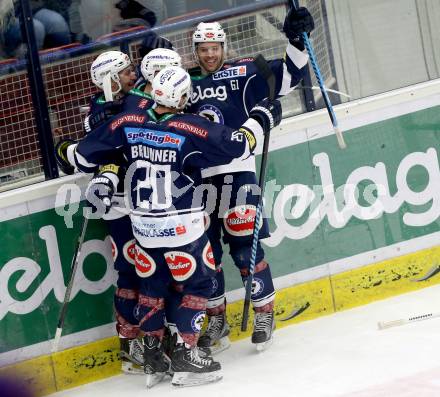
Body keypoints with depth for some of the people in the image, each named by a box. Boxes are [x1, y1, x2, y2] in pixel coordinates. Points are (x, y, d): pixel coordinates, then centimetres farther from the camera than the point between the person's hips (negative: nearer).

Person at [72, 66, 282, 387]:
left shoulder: (127, 123, -5)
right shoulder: (191, 129, -18)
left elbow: (85, 153, 3)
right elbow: (238, 145, -16)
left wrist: (102, 177, 22)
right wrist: (262, 118, 0)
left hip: (143, 226, 5)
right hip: (181, 227, -5)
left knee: (151, 286, 19)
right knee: (198, 285, 9)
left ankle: (153, 355, 24)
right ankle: (185, 355, 5)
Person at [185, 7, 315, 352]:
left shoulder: (243, 74, 3)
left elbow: (288, 77, -5)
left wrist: (297, 42, -18)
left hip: (236, 172, -4)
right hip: (197, 177, 4)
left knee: (244, 247, -5)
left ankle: (265, 313, 10)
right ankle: (217, 320, 19)